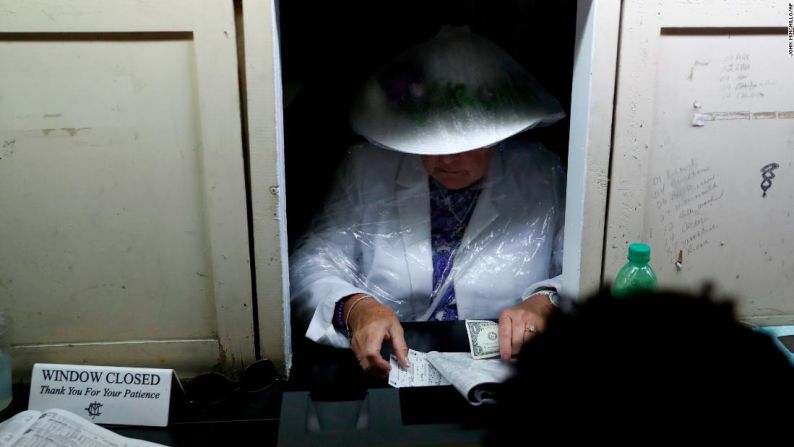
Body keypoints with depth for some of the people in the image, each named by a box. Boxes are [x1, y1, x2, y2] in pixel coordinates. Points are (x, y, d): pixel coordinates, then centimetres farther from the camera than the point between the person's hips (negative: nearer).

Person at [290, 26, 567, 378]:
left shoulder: (545, 178, 2)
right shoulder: (365, 168, 2)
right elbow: (315, 259, -2)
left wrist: (542, 303, -22)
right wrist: (356, 307, -23)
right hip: (386, 368, 1)